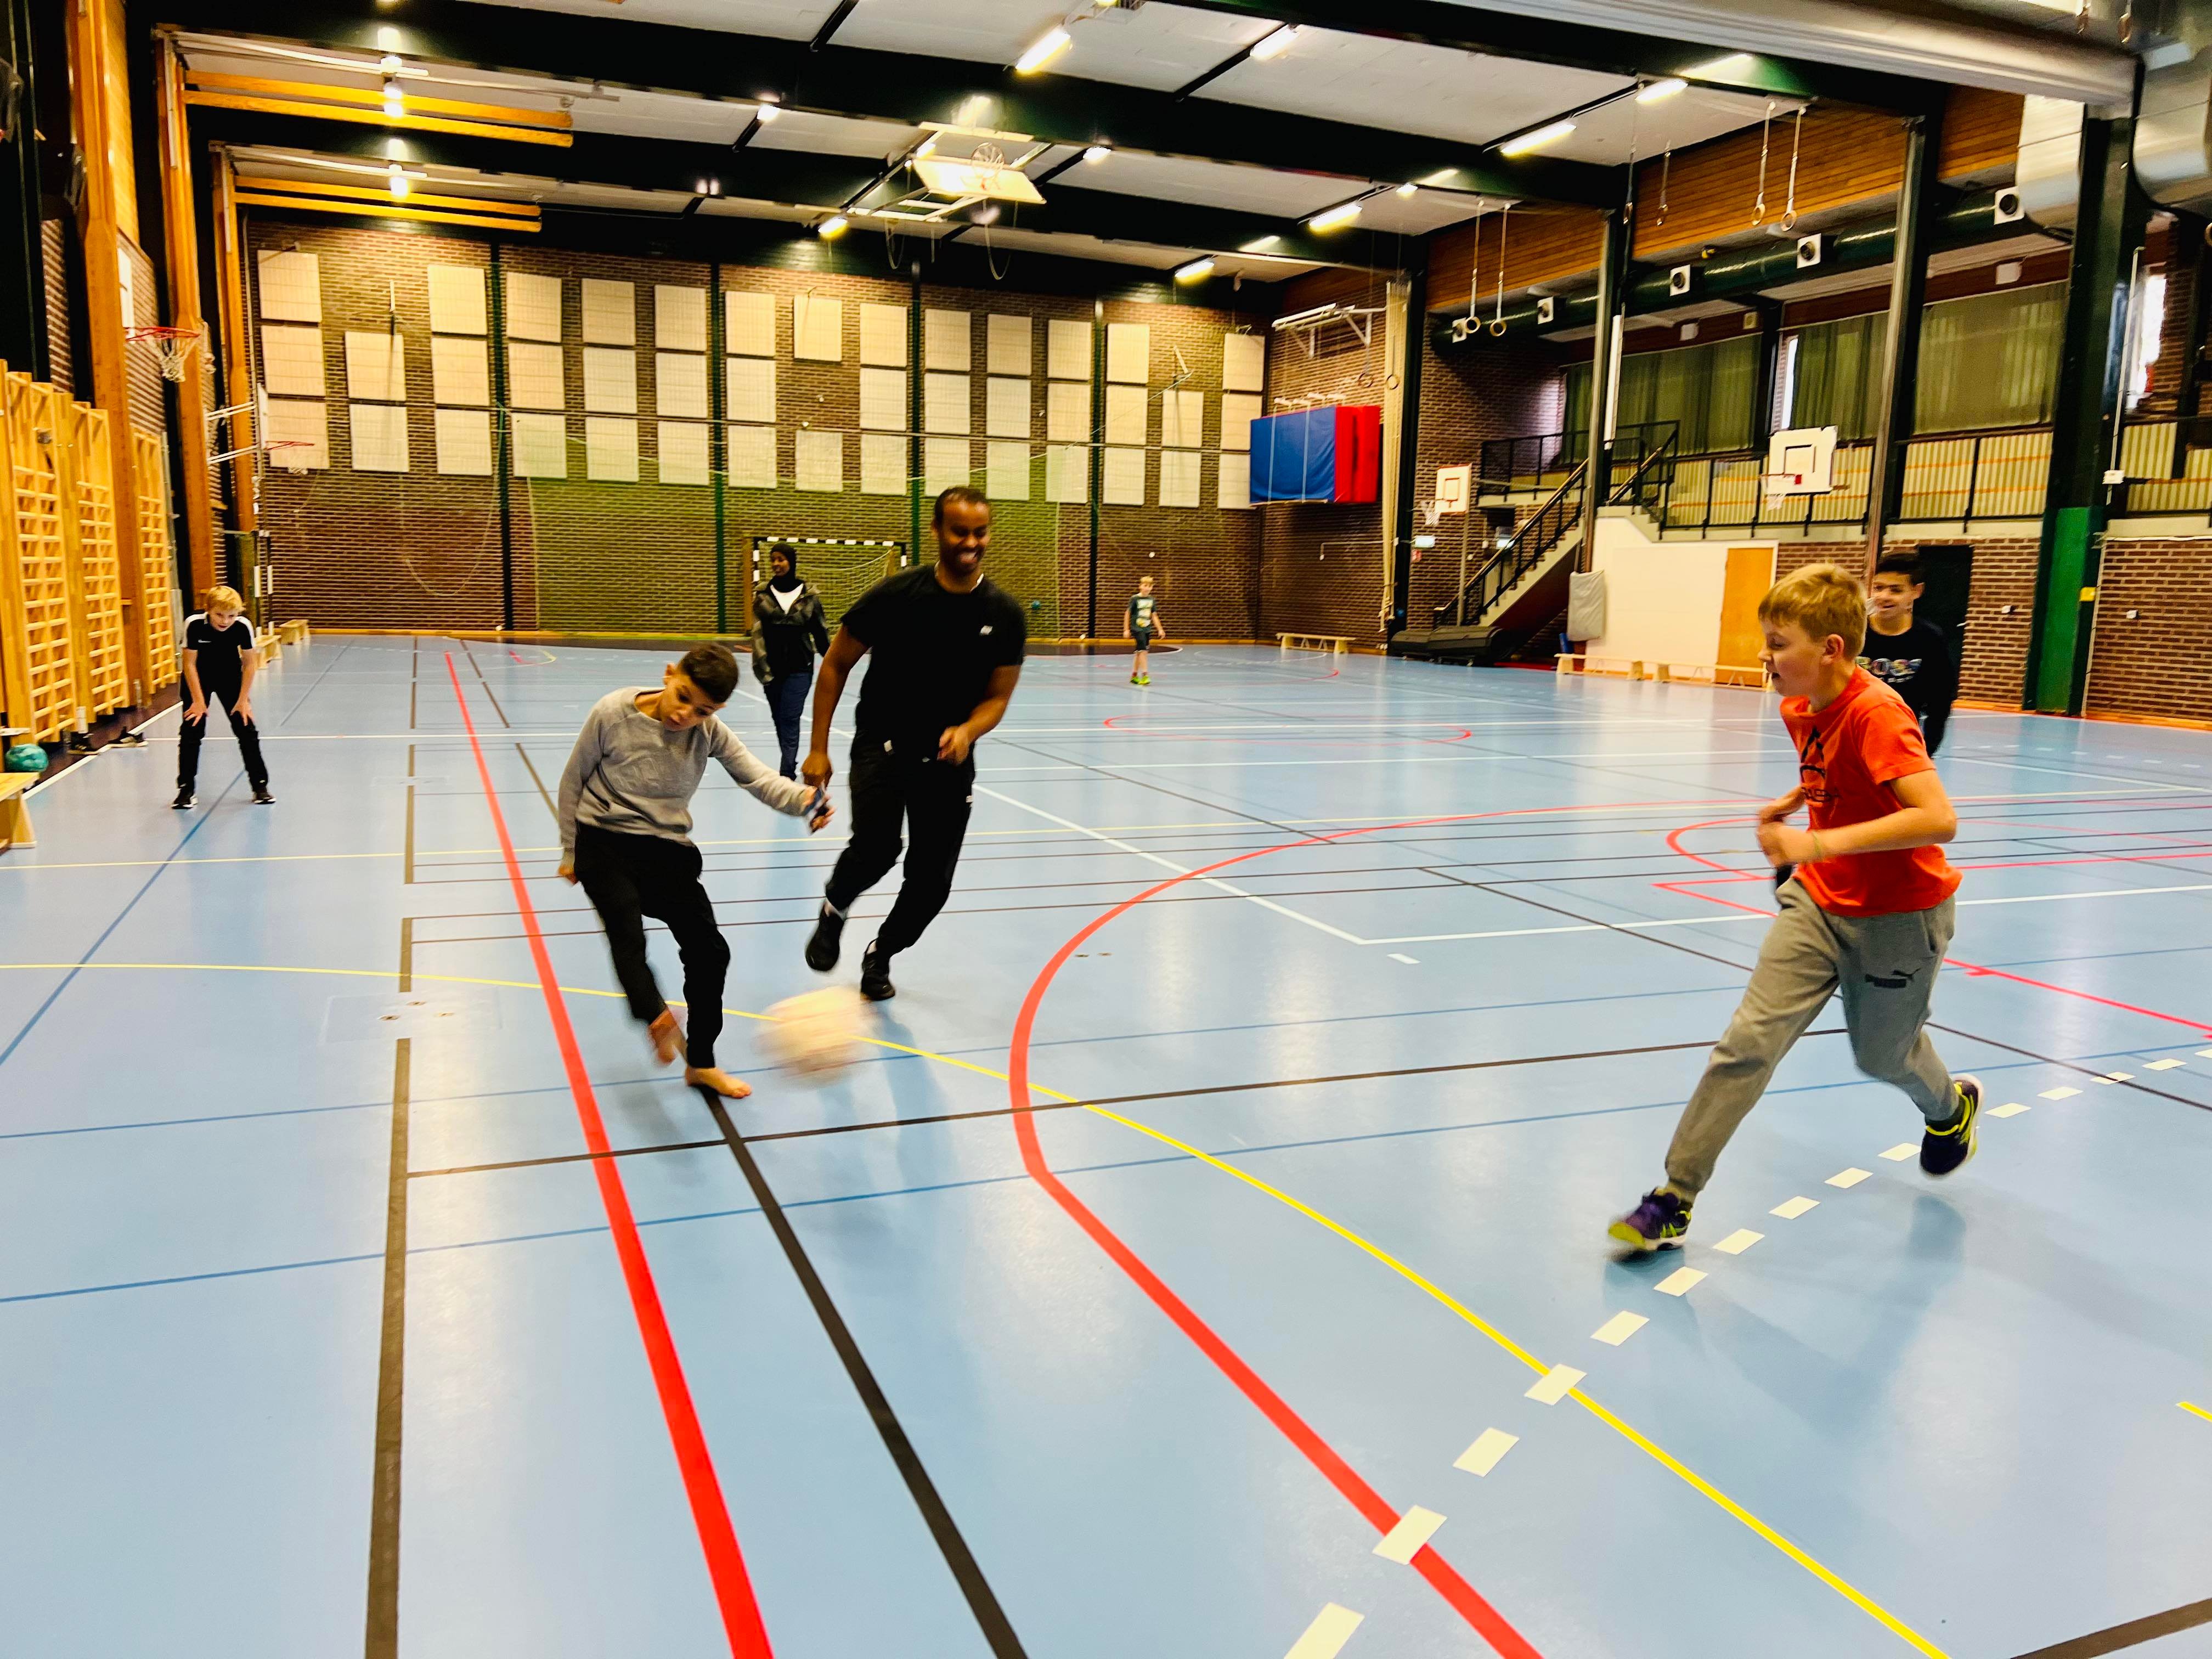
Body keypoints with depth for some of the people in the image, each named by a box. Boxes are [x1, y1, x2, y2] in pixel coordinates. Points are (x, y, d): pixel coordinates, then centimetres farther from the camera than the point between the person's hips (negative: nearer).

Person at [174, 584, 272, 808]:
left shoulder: (243, 626, -26)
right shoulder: (194, 624, -29)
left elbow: (250, 663, -13)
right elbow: (190, 663, -19)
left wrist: (243, 699, -12)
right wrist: (199, 701, -17)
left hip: (230, 677, 1)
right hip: (198, 678, -1)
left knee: (247, 730, -1)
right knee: (191, 732, -3)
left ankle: (260, 786, 9)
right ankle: (186, 790, 8)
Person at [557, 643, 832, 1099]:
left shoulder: (710, 732, -9)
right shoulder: (612, 714, -16)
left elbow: (758, 778, -17)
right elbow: (573, 781, -3)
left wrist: (801, 799, -40)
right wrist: (571, 852, 5)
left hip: (667, 850, 3)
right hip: (604, 843, -3)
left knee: (709, 952, 1)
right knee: (628, 936, -30)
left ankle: (701, 1064, 16)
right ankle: (659, 1019, -53)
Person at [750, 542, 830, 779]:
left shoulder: (809, 595, -1)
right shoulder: (762, 594, 1)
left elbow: (820, 631, 7)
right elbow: (758, 633, -4)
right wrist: (762, 668, -13)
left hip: (799, 668, -2)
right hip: (773, 668, 2)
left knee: (789, 718, -10)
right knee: (779, 719, 12)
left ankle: (787, 773, -11)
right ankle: (790, 763, 29)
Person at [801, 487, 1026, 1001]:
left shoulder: (1004, 613, -5)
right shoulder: (895, 594, -11)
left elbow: (997, 697, 2)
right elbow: (836, 665, -3)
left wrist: (967, 730, -21)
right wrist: (819, 750, -6)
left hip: (949, 756, 3)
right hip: (882, 745, -3)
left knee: (932, 879, 2)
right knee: (876, 848, -26)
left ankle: (880, 955, 32)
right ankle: (834, 911, 10)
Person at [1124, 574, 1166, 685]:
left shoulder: (1152, 600, 7)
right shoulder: (1135, 599, -8)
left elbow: (1154, 616, 13)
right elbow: (1127, 614, -3)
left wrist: (1160, 629, 8)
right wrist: (1126, 630, -4)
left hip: (1147, 629, 6)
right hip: (1137, 629, -6)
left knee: (1140, 653, 11)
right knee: (1143, 651, -16)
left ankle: (1134, 676, 21)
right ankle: (1145, 675, -17)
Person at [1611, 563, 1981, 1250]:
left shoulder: (1876, 713, -26)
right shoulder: (1801, 708, -1)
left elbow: (1938, 818, -35)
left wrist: (1820, 844, -39)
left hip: (1897, 916, -6)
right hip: (1817, 902, 6)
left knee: (1881, 1056, 15)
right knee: (1750, 1039, -7)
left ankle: (1952, 1107, 54)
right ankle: (1674, 1198, -5)